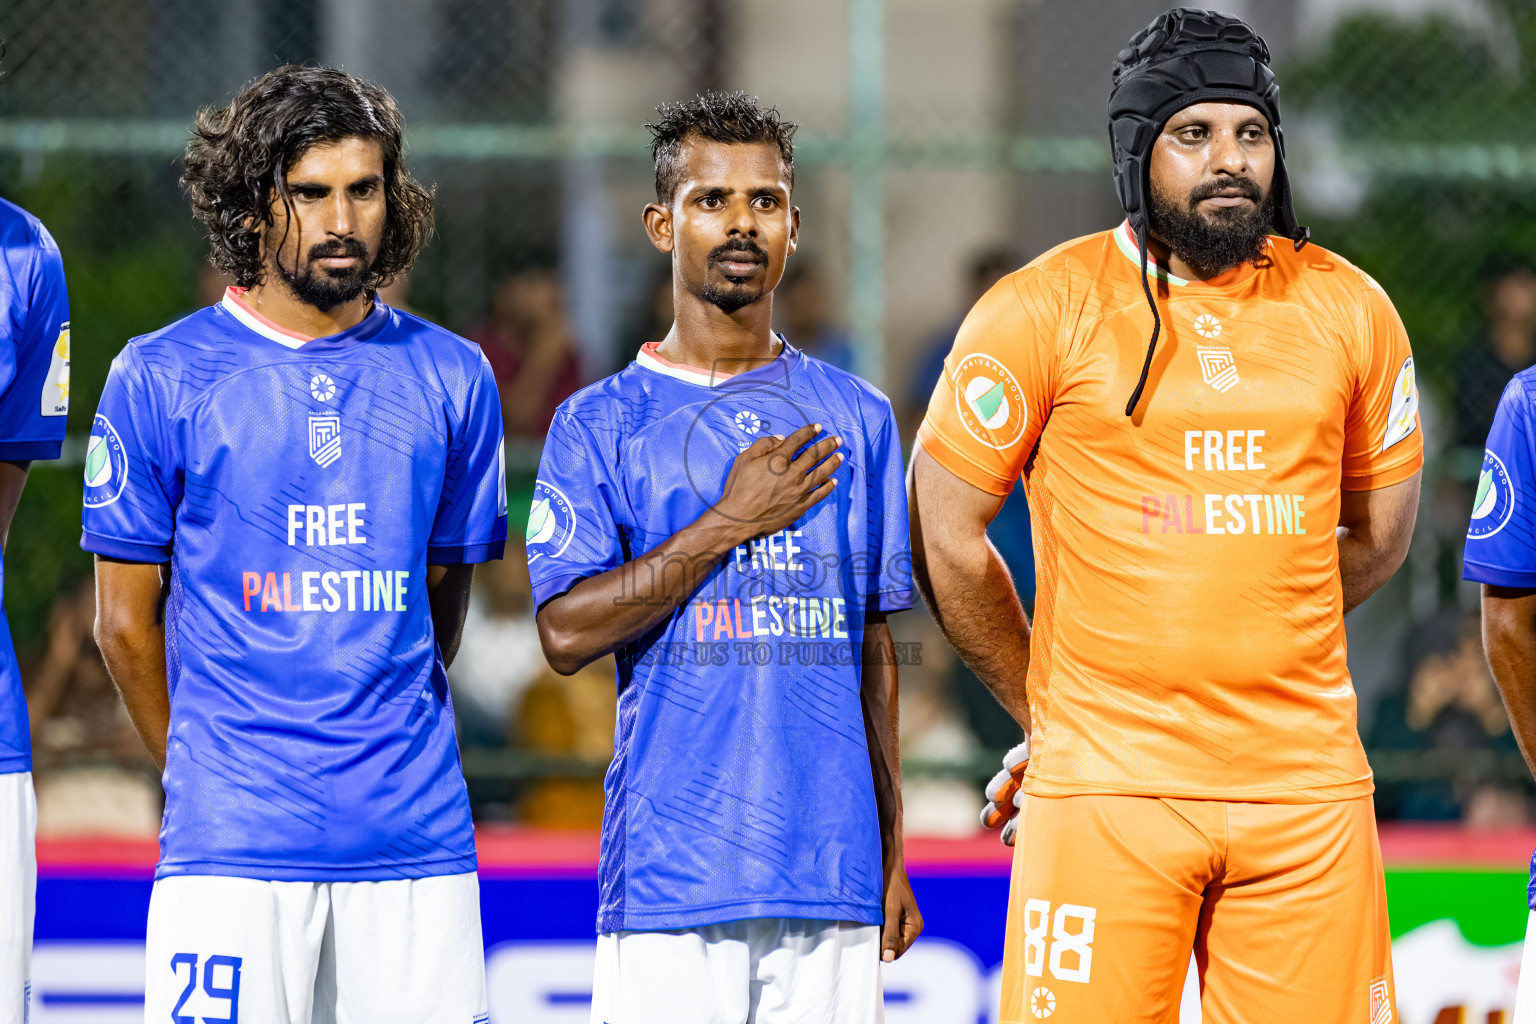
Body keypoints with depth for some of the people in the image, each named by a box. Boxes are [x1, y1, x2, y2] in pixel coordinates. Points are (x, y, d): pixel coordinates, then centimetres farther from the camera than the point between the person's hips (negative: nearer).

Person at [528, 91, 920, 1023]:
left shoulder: (858, 417, 13)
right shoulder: (601, 423, 3)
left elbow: (875, 648, 15)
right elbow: (566, 633, -7)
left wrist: (891, 855, 11)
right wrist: (728, 525, -10)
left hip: (831, 873, 3)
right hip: (669, 868, -3)